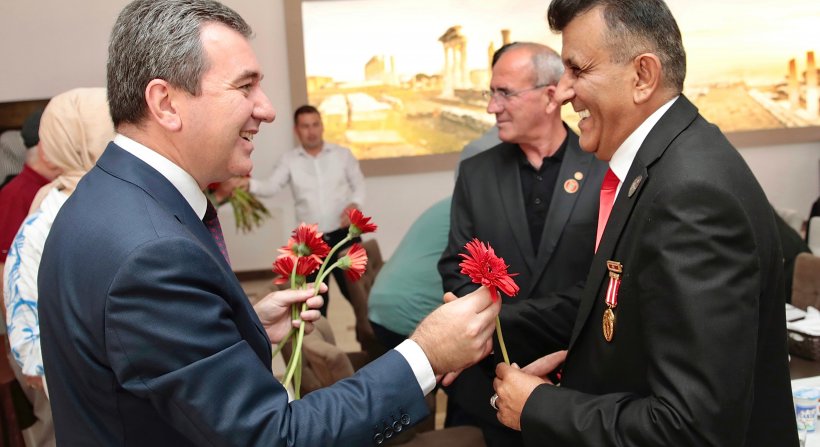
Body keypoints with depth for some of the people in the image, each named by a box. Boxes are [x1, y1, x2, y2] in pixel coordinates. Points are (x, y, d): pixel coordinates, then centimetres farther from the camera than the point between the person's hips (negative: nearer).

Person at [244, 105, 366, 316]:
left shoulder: (342, 154, 4)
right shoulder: (288, 160, 1)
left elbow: (359, 184, 8)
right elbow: (271, 187, -11)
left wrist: (355, 204, -12)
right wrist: (248, 184, -31)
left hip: (344, 234, 0)